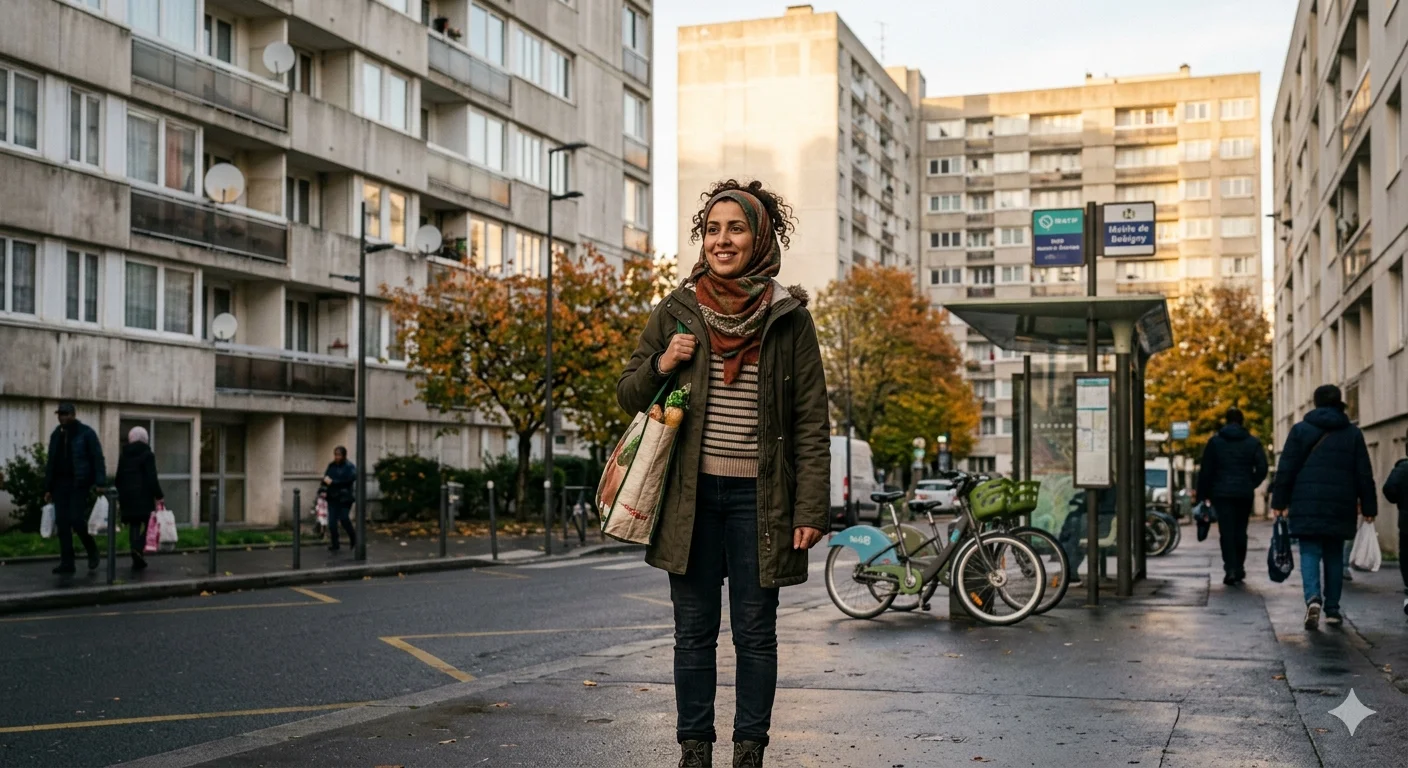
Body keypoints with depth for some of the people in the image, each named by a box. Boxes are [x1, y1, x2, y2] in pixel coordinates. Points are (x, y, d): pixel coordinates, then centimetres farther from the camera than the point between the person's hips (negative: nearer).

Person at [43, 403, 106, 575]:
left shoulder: (86, 433, -3)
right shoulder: (56, 435, 14)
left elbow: (97, 458, -7)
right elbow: (51, 463, 17)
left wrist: (100, 482, -16)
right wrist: (48, 488, 12)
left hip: (79, 483, -6)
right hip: (60, 483, 6)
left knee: (76, 519, -13)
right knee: (62, 523, 2)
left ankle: (92, 550, 12)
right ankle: (66, 563, 5)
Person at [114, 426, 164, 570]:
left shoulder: (124, 455, 11)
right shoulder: (147, 455, -5)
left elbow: (118, 478, 15)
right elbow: (152, 478, -11)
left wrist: (119, 496, 22)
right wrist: (158, 495, -6)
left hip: (127, 495, 5)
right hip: (143, 495, -5)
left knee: (133, 526, 8)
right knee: (146, 524, 0)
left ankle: (137, 558, 4)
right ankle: (138, 549, -24)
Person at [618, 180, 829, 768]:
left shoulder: (788, 318, 0)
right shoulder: (677, 311, 4)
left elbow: (811, 422, 0)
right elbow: (628, 395, 12)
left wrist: (811, 508, -7)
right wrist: (661, 365, -9)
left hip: (758, 497, -1)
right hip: (691, 495, 2)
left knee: (755, 634, 7)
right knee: (694, 632, 8)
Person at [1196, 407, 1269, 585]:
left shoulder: (1214, 441, 2)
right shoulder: (1253, 442, 5)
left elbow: (1205, 470, 0)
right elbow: (1262, 469, -1)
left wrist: (1202, 495, 4)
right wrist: (1250, 485, 14)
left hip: (1221, 493, -1)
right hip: (1245, 494, 2)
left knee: (1226, 531, -4)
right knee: (1240, 531, 11)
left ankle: (1230, 569, -18)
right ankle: (1239, 569, 14)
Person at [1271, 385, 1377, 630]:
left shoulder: (1300, 429, 2)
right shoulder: (1353, 433, 7)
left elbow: (1286, 469, -1)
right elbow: (1364, 474, 6)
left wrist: (1279, 502, 2)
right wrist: (1369, 507, 10)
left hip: (1307, 504, -2)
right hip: (1340, 505, 2)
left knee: (1310, 553, -1)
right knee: (1334, 555, 11)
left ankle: (1313, 597, -24)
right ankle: (1332, 610, 12)